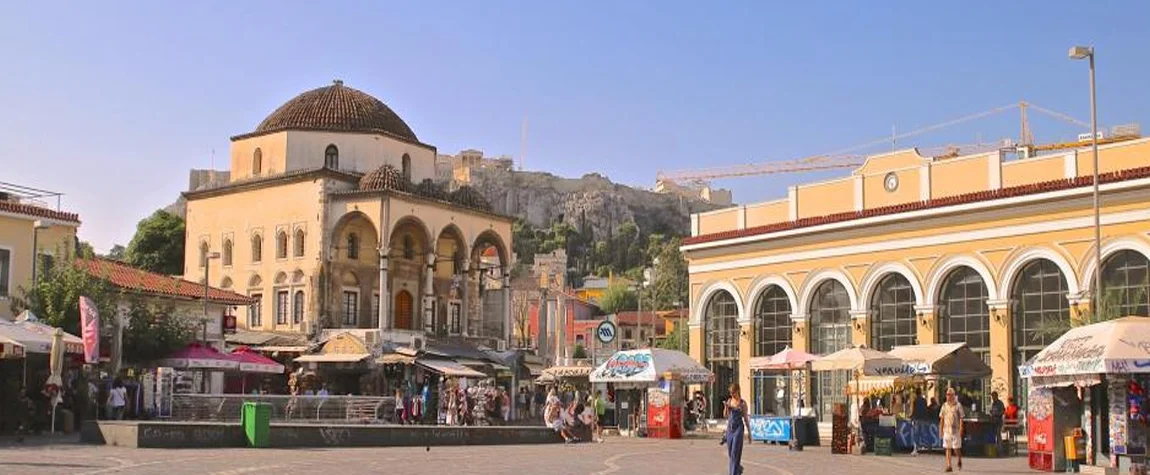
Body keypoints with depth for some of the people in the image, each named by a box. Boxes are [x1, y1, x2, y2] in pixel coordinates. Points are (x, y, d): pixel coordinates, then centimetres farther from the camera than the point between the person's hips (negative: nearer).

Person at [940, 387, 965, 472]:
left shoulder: (958, 405, -3)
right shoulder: (944, 406, 8)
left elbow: (961, 419, -5)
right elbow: (942, 419, 11)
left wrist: (961, 430, -11)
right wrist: (940, 431, 8)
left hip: (956, 430, -3)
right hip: (946, 430, 3)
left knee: (956, 448, 0)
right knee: (948, 448, -1)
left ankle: (959, 461, 29)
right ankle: (949, 466, 0)